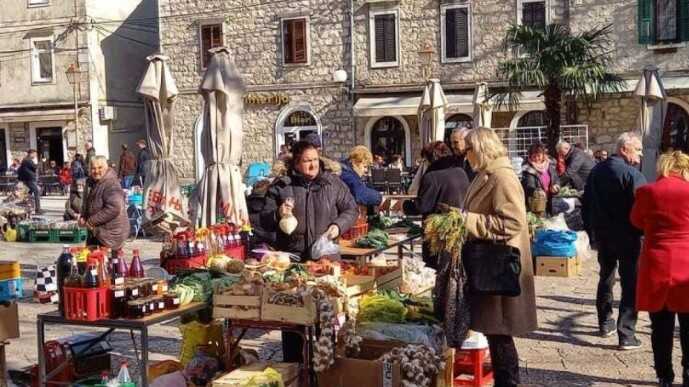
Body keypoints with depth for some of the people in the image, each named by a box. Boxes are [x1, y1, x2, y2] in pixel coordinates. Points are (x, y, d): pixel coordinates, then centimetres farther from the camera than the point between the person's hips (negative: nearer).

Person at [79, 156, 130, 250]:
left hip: (110, 233, -9)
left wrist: (92, 221, -23)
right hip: (95, 231, 9)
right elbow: (87, 203, 23)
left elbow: (113, 209, -30)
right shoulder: (91, 182, 9)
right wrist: (83, 217, 3)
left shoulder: (111, 185, -20)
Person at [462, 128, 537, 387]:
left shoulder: (502, 177, -16)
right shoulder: (487, 176, 13)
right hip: (489, 267, 9)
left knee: (498, 332, -1)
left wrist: (468, 220, -20)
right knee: (492, 330, 14)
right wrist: (460, 216, 10)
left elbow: (512, 223, -24)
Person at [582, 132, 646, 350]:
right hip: (628, 237, -7)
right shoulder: (632, 174, -16)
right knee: (630, 284, -1)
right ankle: (626, 334, -2)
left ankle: (605, 323, 31)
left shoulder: (597, 171, 7)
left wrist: (591, 230, 20)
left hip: (603, 236, 7)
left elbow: (586, 203, 13)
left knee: (606, 278, 21)